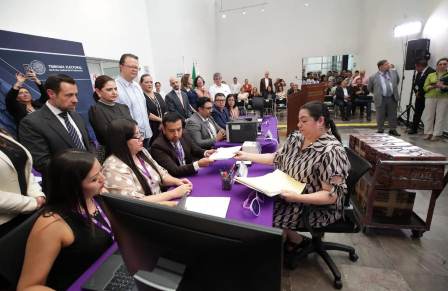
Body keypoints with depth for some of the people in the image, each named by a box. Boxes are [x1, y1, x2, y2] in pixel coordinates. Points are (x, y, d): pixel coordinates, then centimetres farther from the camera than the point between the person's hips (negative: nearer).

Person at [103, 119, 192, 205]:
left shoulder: (142, 152, 3)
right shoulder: (114, 168, -20)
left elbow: (161, 174, 13)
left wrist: (177, 181, -6)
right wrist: (174, 193, -21)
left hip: (162, 201, 7)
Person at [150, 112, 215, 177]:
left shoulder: (183, 135, -3)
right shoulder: (158, 146, -21)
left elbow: (196, 150, 12)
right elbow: (174, 171, -26)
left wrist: (205, 153, -9)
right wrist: (198, 164, -37)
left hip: (190, 175, 6)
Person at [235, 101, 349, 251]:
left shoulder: (331, 151, -25)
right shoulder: (296, 137, -1)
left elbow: (332, 195, -24)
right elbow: (277, 158, 5)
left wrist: (297, 198, -35)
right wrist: (247, 156, 0)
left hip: (317, 207, -7)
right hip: (289, 194, 7)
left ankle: (297, 241, 14)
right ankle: (291, 236, 18)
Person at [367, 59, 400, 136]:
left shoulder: (394, 72, 6)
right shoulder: (373, 77, -7)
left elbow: (397, 80, 24)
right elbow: (369, 88, 5)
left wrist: (394, 89, 22)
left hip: (392, 98, 4)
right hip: (381, 99, -3)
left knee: (393, 115, 9)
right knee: (380, 116, 4)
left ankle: (393, 130, 21)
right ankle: (380, 130, 17)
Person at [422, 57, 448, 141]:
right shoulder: (430, 75, 12)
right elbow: (425, 87, 6)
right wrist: (433, 86, -12)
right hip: (430, 97, 1)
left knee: (440, 116, -2)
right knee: (429, 115, 1)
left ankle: (437, 134, 2)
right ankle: (428, 133, 8)